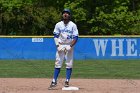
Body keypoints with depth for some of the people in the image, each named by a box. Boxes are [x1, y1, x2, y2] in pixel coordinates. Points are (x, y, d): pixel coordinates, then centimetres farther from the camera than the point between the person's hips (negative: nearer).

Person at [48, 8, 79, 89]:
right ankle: (54, 81, -3)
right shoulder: (58, 25, 5)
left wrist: (70, 46, -16)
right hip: (60, 45, 1)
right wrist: (58, 46, -9)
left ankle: (67, 81, 3)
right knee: (58, 63, -3)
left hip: (69, 46, -1)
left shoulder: (73, 25, 0)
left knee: (69, 64, -3)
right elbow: (56, 36, 5)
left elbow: (76, 37, -3)